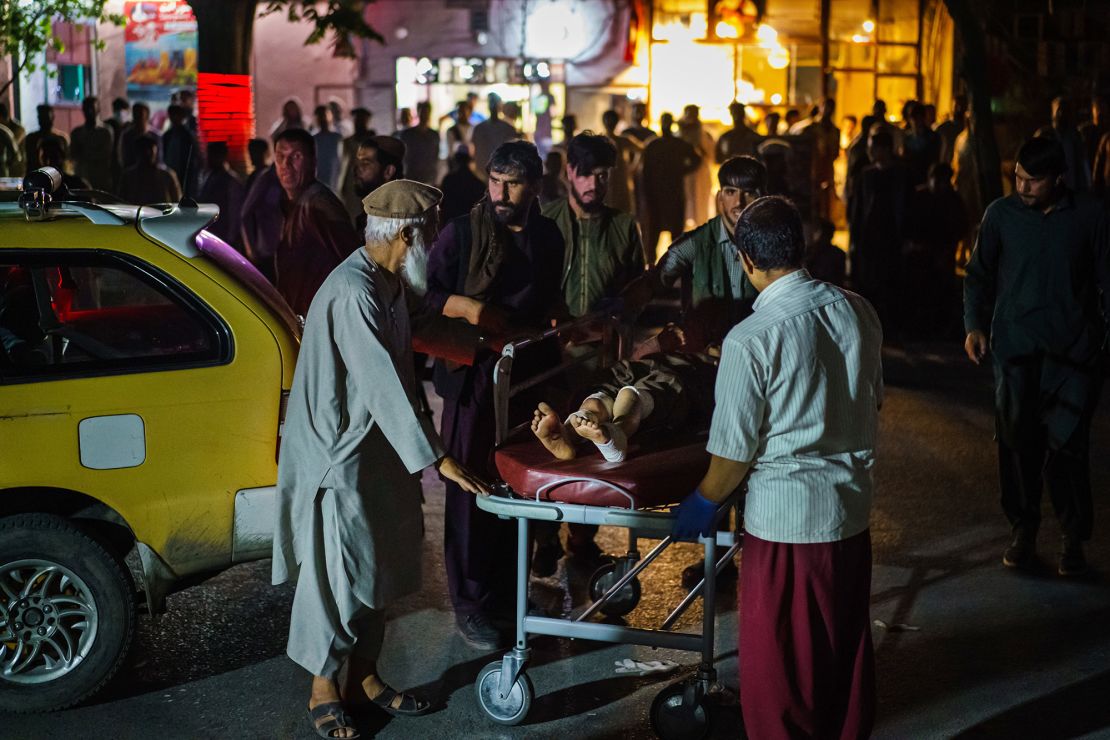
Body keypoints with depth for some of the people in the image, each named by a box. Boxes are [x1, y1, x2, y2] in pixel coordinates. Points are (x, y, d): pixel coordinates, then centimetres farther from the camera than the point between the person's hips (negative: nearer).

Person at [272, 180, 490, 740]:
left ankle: (364, 677, 28)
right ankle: (324, 690, 16)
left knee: (377, 565, 15)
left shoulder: (387, 283, 6)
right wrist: (436, 460, -28)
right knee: (337, 573, 1)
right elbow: (383, 385, -28)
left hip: (377, 449, 10)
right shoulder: (353, 293, -25)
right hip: (339, 453, -10)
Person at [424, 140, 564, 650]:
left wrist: (553, 320, 5)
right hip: (474, 378, -4)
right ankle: (470, 603, 8)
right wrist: (467, 307, -20)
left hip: (530, 376, 5)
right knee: (470, 490, -2)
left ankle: (508, 591, 25)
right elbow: (426, 293, -5)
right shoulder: (463, 233, -4)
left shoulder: (548, 237, 10)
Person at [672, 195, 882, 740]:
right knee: (847, 644, 21)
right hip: (853, 507, 6)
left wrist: (704, 502, 5)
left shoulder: (750, 340, -20)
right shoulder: (857, 312, -3)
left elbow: (736, 450, -14)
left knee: (779, 655, 11)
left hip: (784, 516, -6)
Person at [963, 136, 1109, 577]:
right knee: (1018, 443, 5)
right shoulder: (1001, 214, 3)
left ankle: (1073, 539, 9)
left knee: (1067, 445, -4)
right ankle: (1023, 531, 19)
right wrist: (974, 325, -3)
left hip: (1073, 350, -1)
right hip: (1015, 347, 2)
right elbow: (979, 274, 9)